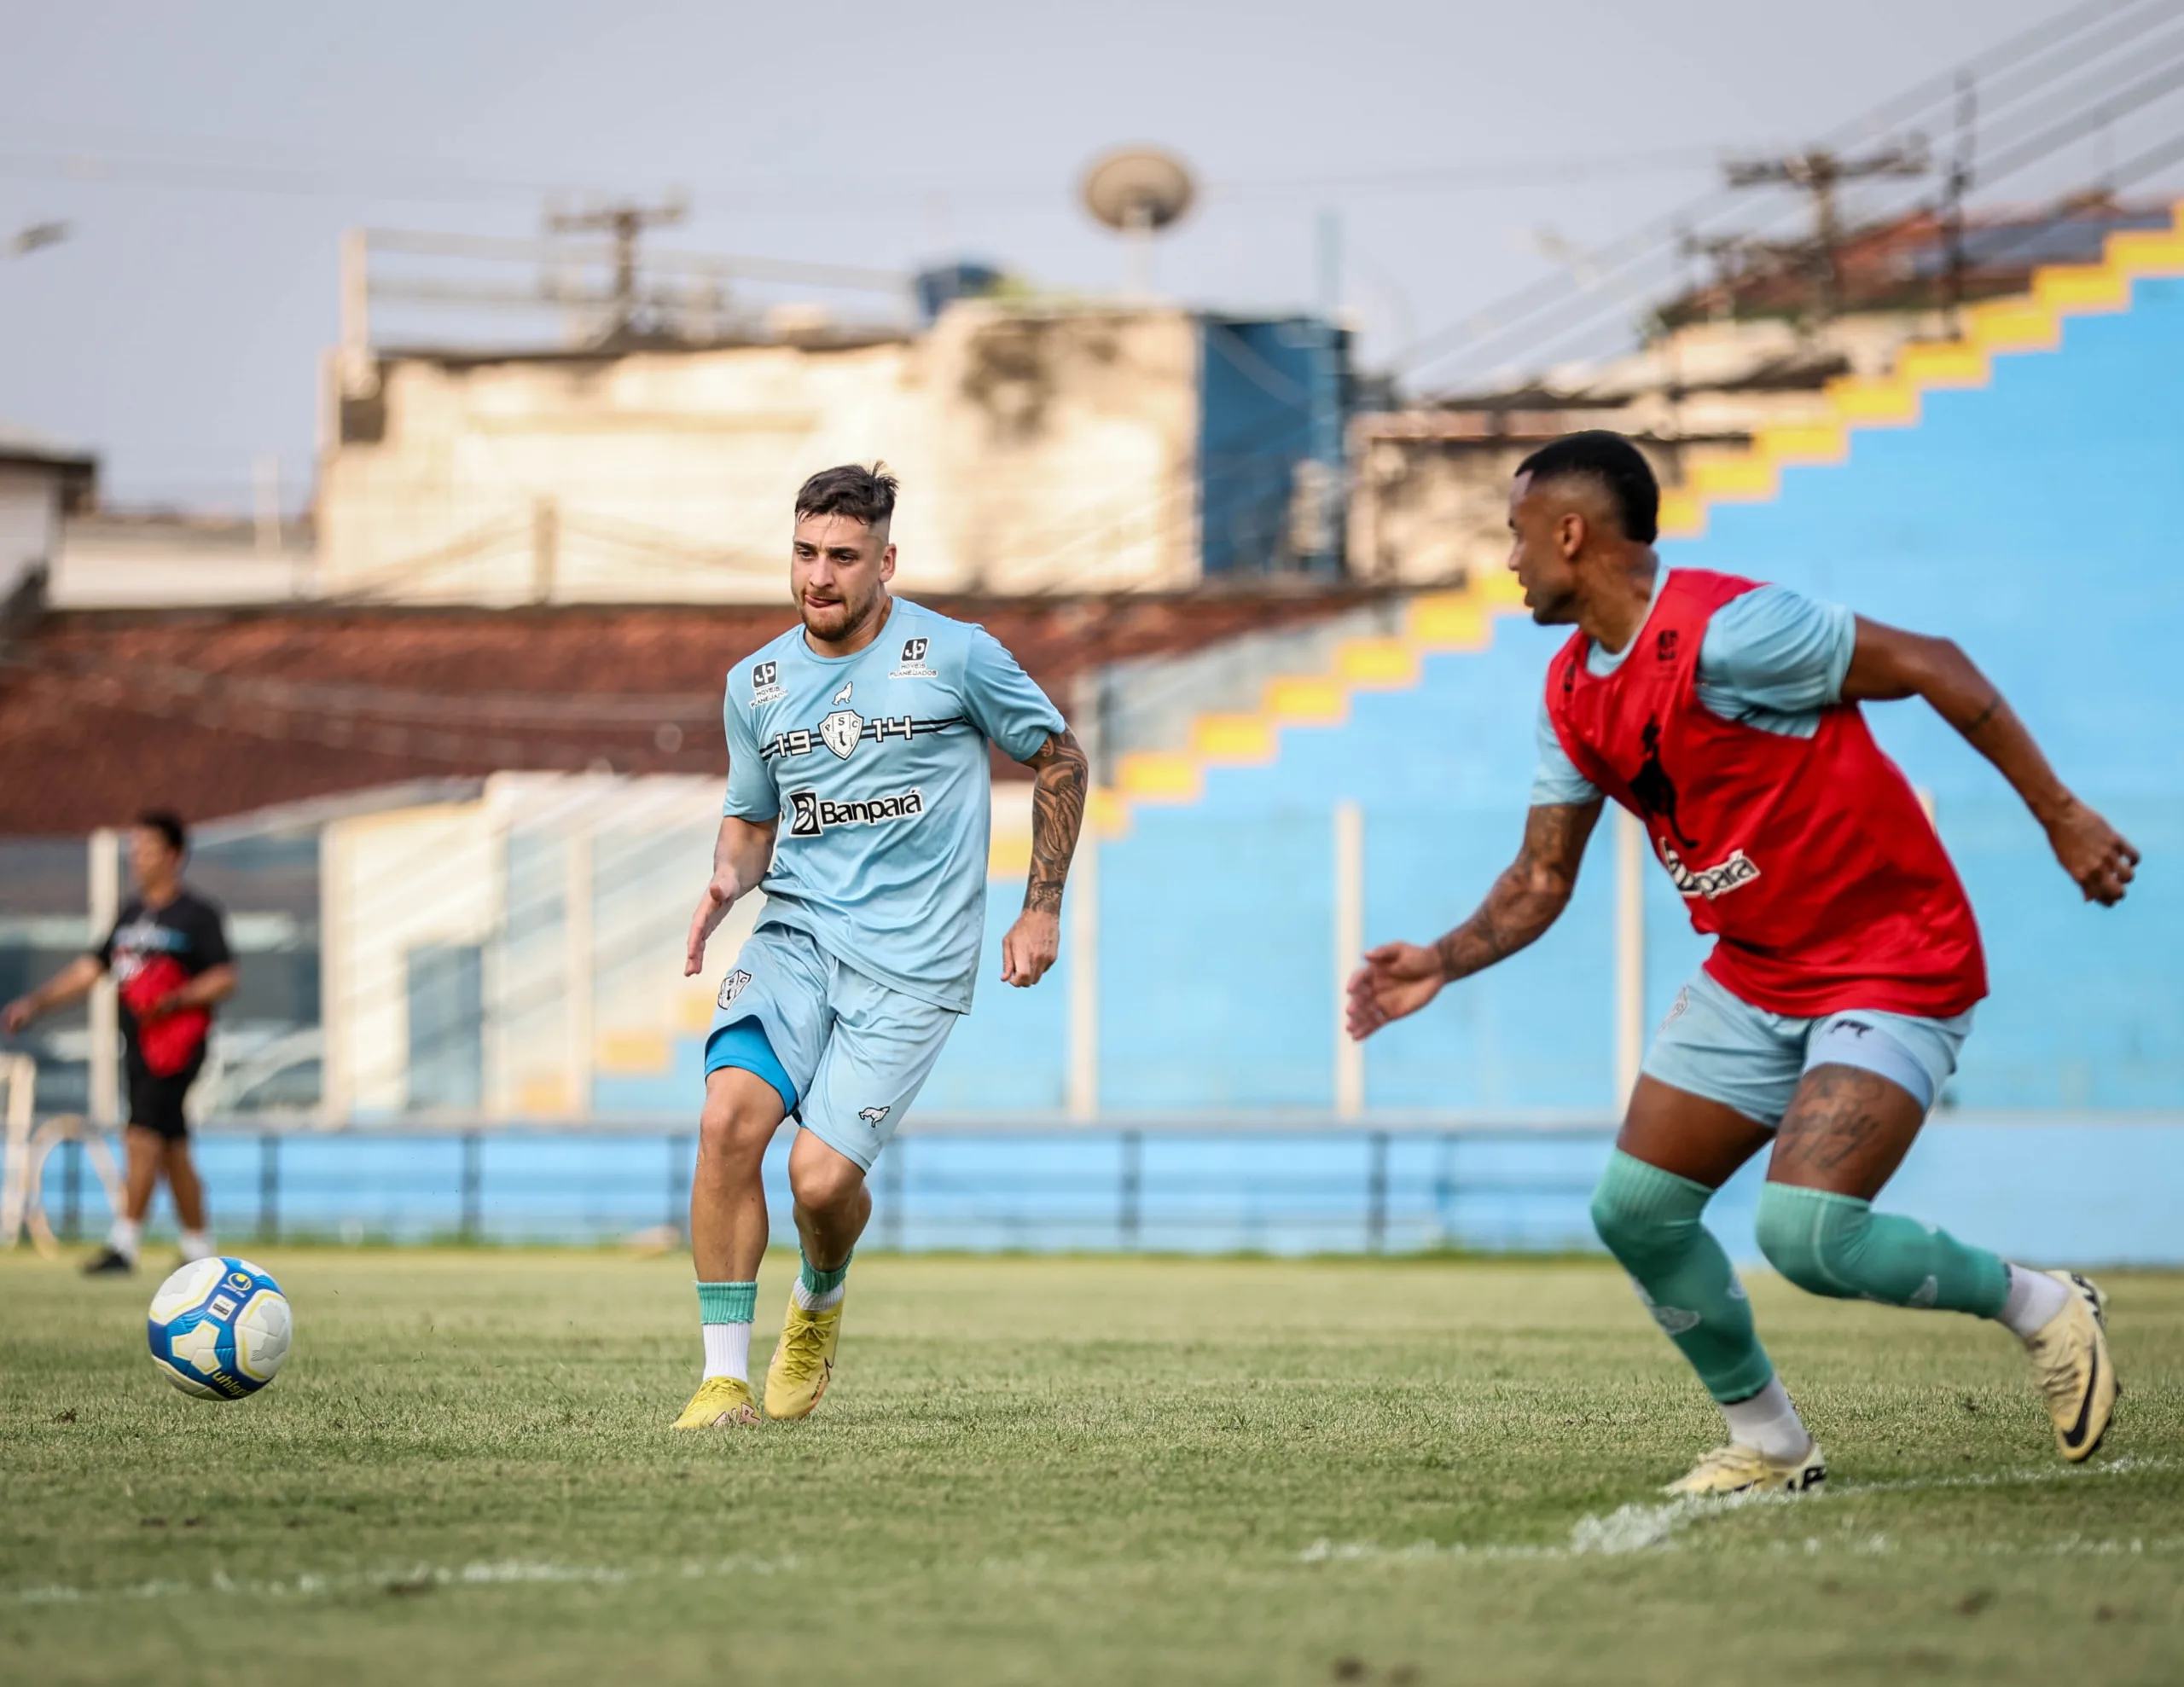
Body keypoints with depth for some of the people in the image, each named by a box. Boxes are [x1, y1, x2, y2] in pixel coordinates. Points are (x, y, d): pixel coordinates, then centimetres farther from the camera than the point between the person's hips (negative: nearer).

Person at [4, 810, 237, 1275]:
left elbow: (224, 979, -9)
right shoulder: (133, 914, 17)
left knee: (143, 1136, -16)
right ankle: (199, 1250, 18)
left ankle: (124, 1244, -19)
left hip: (176, 1043, -8)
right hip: (138, 1045, 8)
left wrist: (175, 1000, -22)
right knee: (172, 1149, 11)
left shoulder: (197, 914, -5)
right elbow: (92, 969, 21)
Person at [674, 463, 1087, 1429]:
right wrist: (729, 878, -1)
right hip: (796, 933, 4)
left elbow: (1057, 758, 9)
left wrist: (1041, 909, 7)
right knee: (728, 1120, -22)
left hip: (911, 961, -3)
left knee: (821, 1177, -14)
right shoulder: (755, 684, 9)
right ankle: (726, 1379, -13)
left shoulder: (956, 657, -4)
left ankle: (819, 1304, 24)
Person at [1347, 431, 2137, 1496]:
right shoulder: (1574, 694, 5)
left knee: (1805, 1235, -22)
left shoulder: (1722, 631, -22)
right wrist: (1443, 963, -2)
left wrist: (2061, 817, -19)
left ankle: (2042, 1308, 2)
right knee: (1635, 1210, 1)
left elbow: (1931, 666, -20)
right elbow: (1543, 875, 14)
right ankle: (1767, 1445, 18)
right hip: (1753, 979, 9)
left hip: (1894, 971, -8)